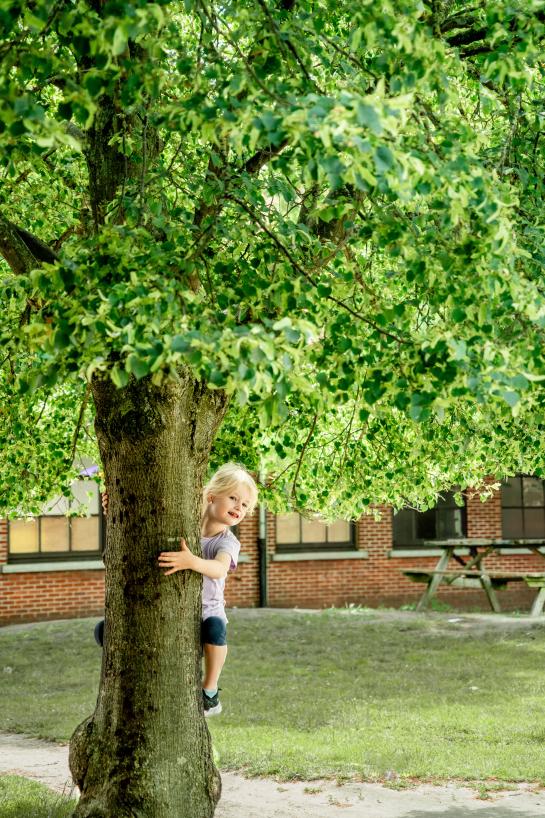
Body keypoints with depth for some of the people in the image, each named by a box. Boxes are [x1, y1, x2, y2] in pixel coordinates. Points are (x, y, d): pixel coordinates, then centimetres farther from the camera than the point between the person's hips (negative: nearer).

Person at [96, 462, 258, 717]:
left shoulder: (228, 543, -11)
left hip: (206, 610, -3)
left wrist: (191, 562, -53)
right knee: (106, 631, -12)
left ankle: (210, 691, -16)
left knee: (215, 628, -41)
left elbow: (219, 569, -33)